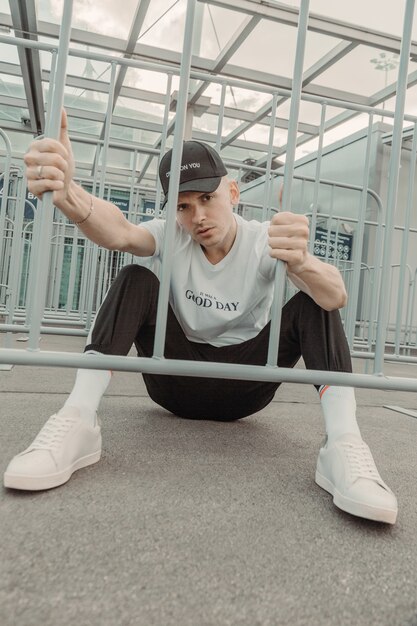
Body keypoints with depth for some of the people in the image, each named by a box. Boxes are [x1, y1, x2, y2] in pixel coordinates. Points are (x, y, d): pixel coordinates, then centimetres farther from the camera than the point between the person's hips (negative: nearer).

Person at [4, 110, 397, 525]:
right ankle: (77, 421, -29)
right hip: (177, 380, 1)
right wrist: (66, 194, -53)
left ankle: (343, 445, -32)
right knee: (136, 280, -20)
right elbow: (118, 233, -31)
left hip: (244, 386, 0)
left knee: (313, 303, -20)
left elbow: (336, 297, -28)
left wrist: (301, 262, -52)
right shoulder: (171, 237, -5)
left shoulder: (265, 241, -10)